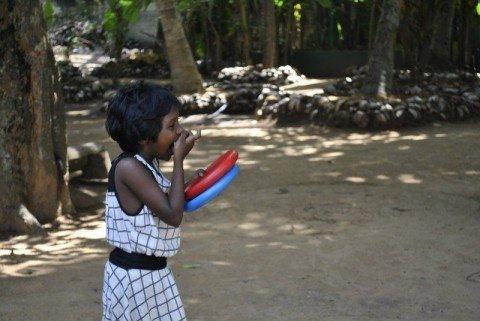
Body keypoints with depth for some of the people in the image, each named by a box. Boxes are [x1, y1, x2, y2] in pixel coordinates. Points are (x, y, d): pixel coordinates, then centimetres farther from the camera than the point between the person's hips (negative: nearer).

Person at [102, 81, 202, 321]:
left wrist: (189, 189, 4)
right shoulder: (128, 167, -21)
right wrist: (179, 160, -19)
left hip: (152, 273, 9)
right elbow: (173, 216, -24)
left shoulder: (146, 164, 6)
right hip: (133, 277, -9)